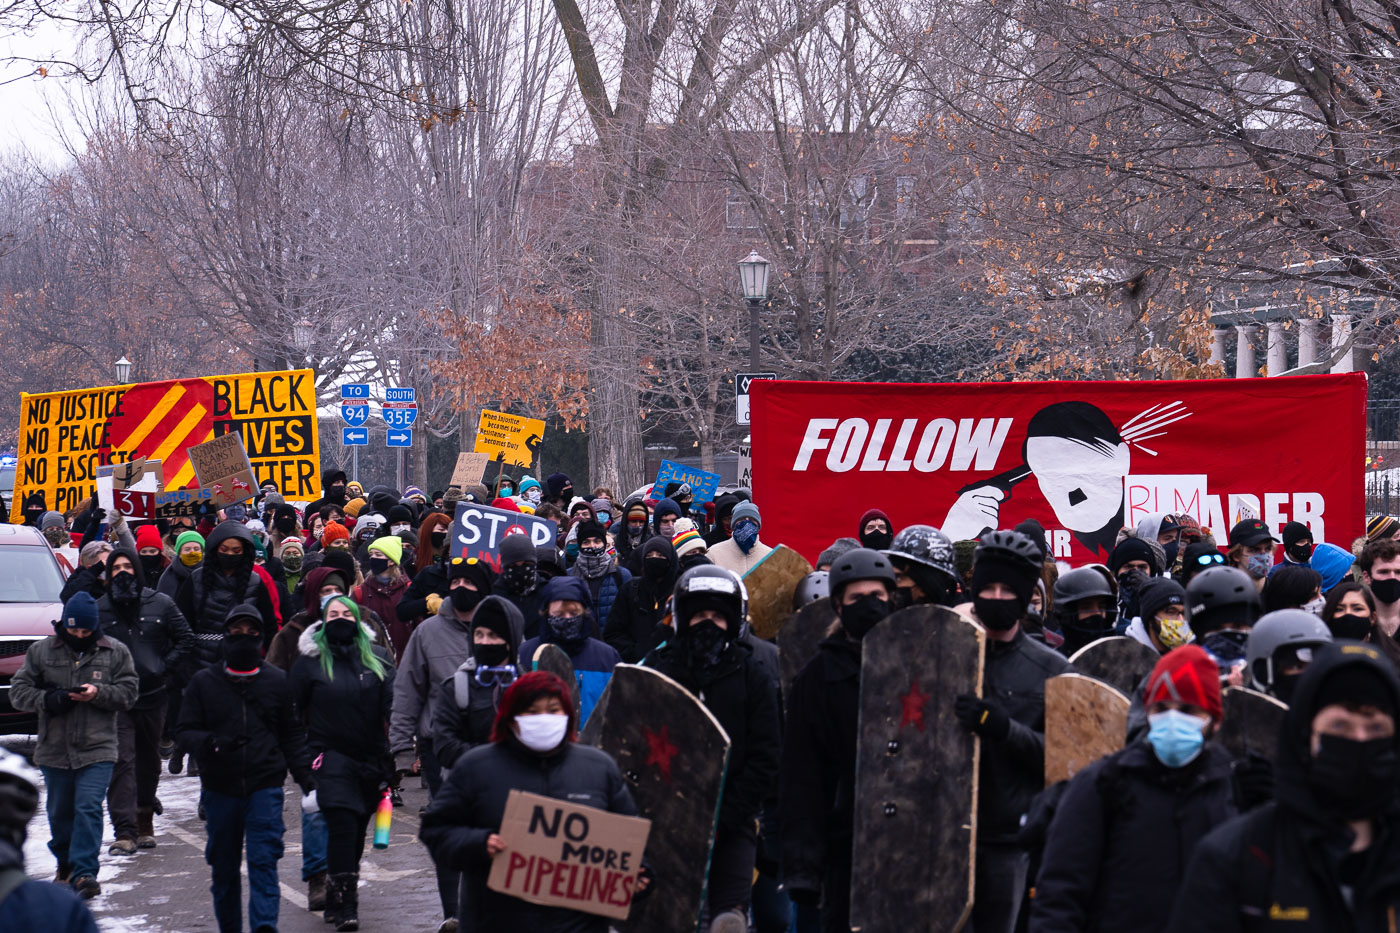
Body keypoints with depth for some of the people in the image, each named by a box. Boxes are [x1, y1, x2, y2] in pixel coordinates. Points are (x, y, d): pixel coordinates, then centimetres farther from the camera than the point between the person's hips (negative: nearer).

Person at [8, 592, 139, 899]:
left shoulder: (115, 652, 3)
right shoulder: (41, 651, 4)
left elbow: (129, 691, 3)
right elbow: (18, 692, 3)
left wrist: (98, 693, -15)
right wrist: (47, 700, -15)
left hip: (97, 749, -2)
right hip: (54, 748, 2)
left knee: (89, 808, -13)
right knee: (59, 811, 13)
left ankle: (84, 871, -15)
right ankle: (65, 861, 35)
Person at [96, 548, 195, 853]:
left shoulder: (160, 604, 3)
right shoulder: (100, 608, 2)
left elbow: (186, 639, 8)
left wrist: (166, 668, -2)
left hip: (152, 694, 2)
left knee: (149, 762, 12)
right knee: (121, 762, -11)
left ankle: (144, 823, 27)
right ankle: (125, 831, -15)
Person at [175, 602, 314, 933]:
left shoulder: (276, 680, 8)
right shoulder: (204, 682, 6)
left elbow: (292, 735, 13)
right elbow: (185, 731, 3)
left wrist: (306, 777, 3)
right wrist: (211, 743, -18)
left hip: (265, 785, -1)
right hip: (220, 787, 1)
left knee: (264, 860, -12)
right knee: (224, 867, 9)